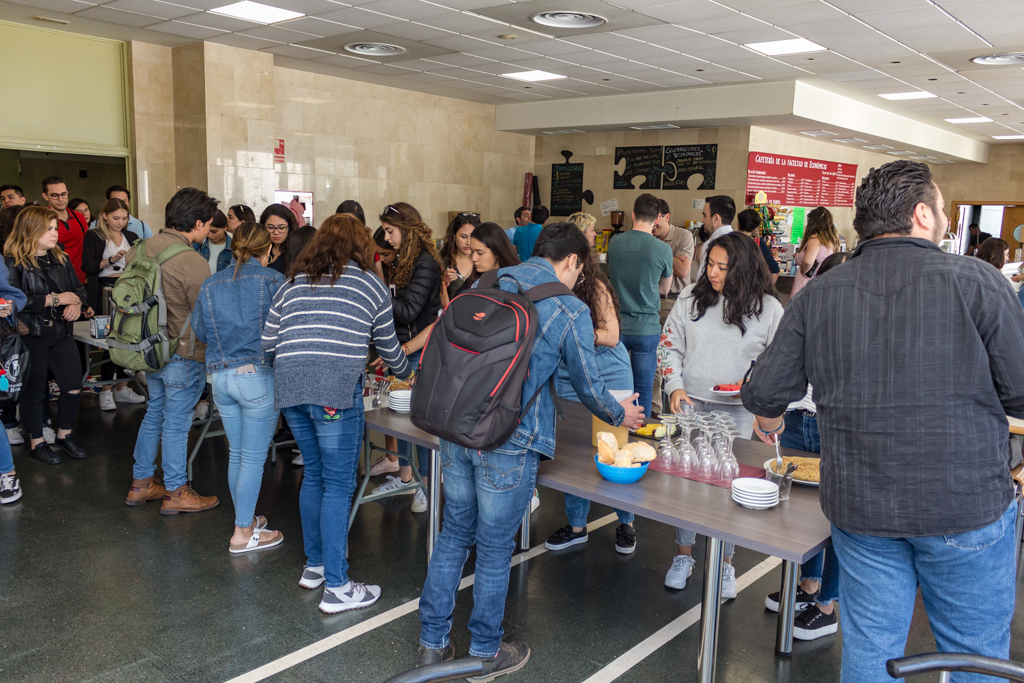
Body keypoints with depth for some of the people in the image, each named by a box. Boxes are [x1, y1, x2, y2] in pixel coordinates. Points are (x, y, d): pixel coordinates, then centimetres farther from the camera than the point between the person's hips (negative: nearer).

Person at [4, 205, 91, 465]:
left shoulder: (61, 259, 10)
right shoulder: (12, 263, -11)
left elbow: (79, 288, 14)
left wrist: (77, 303, -8)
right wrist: (54, 299, -21)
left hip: (61, 333, 6)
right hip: (31, 336, -5)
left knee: (74, 387, 4)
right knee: (34, 392, 7)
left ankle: (65, 435, 26)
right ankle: (37, 443, 23)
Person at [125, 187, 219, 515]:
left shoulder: (139, 250, 2)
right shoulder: (194, 263, -22)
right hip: (183, 355, -8)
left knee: (154, 414, 21)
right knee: (176, 423, 5)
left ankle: (141, 484, 33)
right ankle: (176, 493, 19)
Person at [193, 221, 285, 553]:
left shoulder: (210, 285, 9)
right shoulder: (272, 280, -6)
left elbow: (200, 331, 14)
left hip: (220, 377, 5)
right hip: (259, 375, -5)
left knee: (236, 453, 18)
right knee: (254, 457, 3)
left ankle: (245, 517, 32)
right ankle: (243, 534, 9)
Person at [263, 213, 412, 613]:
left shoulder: (293, 283, 19)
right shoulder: (370, 284, 9)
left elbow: (267, 342, 15)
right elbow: (388, 347, 17)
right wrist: (407, 373, 36)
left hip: (289, 386, 5)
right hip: (336, 390, -5)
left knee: (314, 474, 20)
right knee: (339, 485, 1)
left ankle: (314, 565, 32)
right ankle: (337, 588, 6)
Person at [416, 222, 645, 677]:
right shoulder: (570, 311, -7)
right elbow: (588, 387, 1)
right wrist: (620, 415, 22)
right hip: (508, 444, -5)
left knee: (454, 534, 19)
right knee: (495, 549, 11)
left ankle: (432, 641, 32)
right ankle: (485, 653, 30)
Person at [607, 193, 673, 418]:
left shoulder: (614, 243, -1)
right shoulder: (663, 249, -10)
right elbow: (665, 289, 5)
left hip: (616, 326, 3)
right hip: (646, 329, -3)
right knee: (643, 392, 7)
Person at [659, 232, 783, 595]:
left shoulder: (768, 308, -3)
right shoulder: (690, 298, 1)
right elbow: (671, 345, 8)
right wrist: (675, 386, -4)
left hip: (736, 411, -1)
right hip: (690, 404, 2)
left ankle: (724, 564, 23)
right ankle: (684, 555, 25)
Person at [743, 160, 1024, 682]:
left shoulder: (816, 296, -2)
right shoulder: (977, 281, -10)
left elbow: (765, 393, 1)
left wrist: (768, 422, 23)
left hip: (859, 505, 2)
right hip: (967, 504, -2)